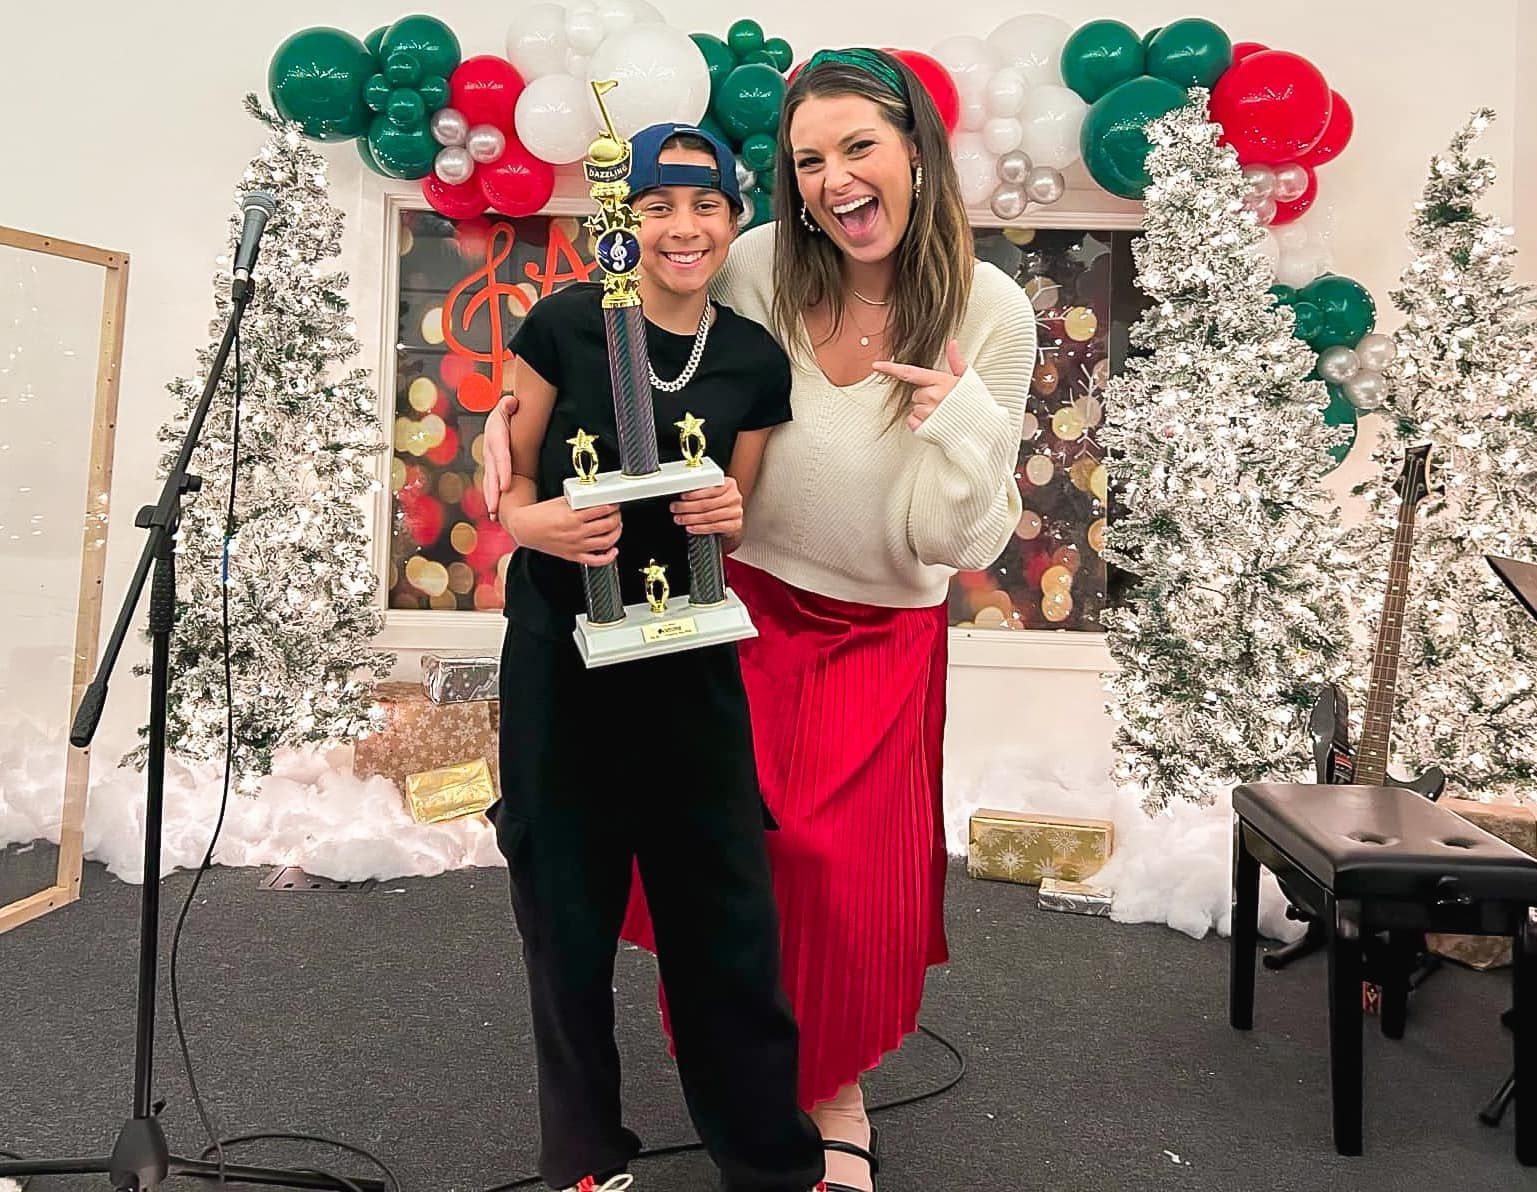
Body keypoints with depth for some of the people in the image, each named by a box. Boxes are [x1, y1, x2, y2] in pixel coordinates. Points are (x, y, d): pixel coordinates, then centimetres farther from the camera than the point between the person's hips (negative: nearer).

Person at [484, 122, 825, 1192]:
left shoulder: (755, 360, 3)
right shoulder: (565, 323, -5)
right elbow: (510, 478, 2)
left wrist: (728, 514, -10)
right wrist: (537, 523, -19)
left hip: (690, 658, 2)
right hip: (562, 649, -1)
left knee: (727, 907, 4)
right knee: (570, 910, 9)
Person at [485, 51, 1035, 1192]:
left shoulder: (991, 313, -13)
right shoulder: (758, 267, -11)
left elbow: (961, 543, -12)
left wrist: (965, 422, -29)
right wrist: (524, 401, -11)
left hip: (883, 638, -1)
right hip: (742, 610, 1)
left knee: (846, 873, -1)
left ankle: (838, 1090, 30)